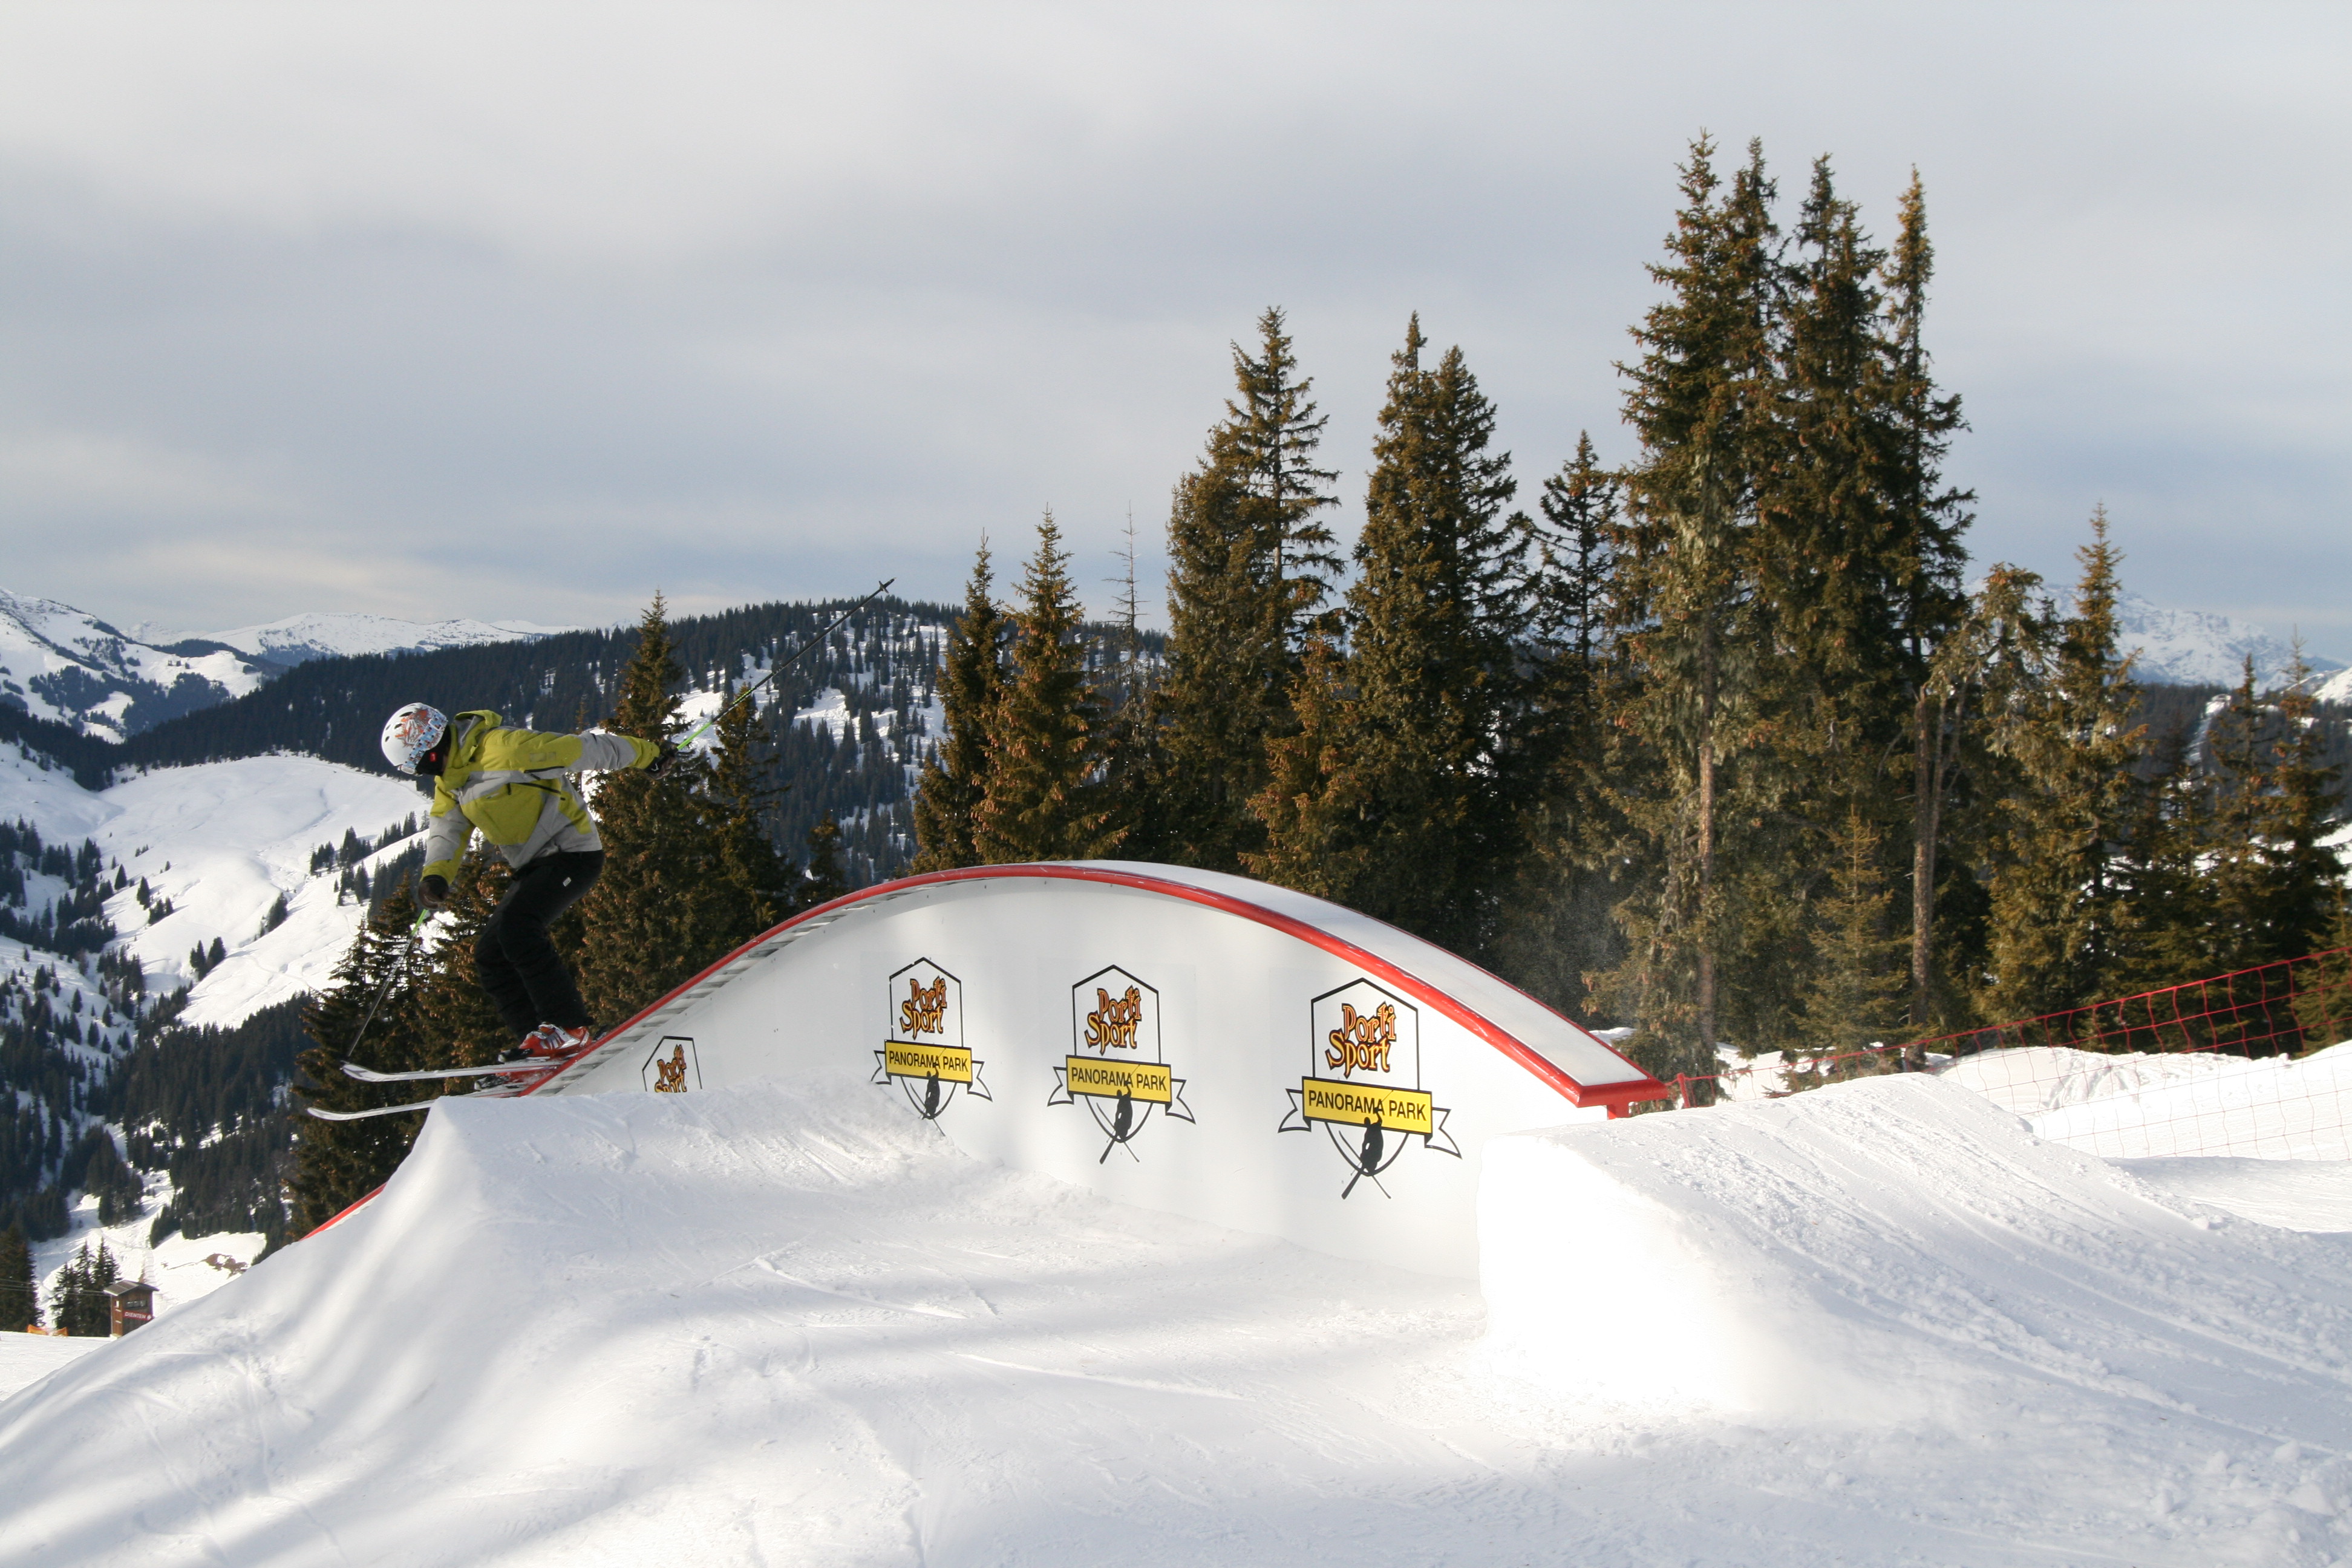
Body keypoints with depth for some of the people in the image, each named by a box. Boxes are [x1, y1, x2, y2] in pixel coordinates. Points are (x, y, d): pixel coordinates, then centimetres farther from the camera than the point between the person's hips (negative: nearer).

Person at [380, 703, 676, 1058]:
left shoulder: (503, 748, -21)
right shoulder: (448, 778, 9)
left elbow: (582, 750, -15)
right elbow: (447, 828, 5)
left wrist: (647, 753, -7)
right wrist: (435, 875, -16)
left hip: (573, 854, -10)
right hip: (534, 868, 10)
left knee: (515, 927, -27)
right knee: (490, 956, 3)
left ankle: (571, 1027, -24)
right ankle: (540, 1040, 3)